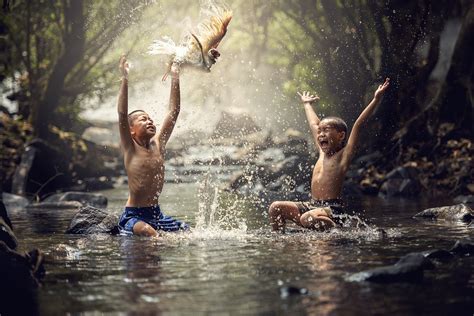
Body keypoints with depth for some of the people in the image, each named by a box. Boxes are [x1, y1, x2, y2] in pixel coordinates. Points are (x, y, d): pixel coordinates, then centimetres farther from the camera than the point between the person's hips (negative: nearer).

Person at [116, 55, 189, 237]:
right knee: (147, 231, -35)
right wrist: (125, 79, -23)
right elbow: (122, 114, -17)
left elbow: (173, 112, 8)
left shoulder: (158, 144, 8)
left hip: (156, 214, 6)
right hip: (133, 215, -6)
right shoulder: (130, 148, -4)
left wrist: (175, 79, 6)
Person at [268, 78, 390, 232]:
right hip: (313, 205, 8)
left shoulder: (343, 155, -4)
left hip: (333, 209, -8)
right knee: (276, 208, -2)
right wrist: (307, 104, 45)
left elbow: (358, 125, -12)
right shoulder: (323, 152, 15)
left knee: (308, 218, -35)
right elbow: (314, 124, 29)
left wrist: (376, 99, -17)